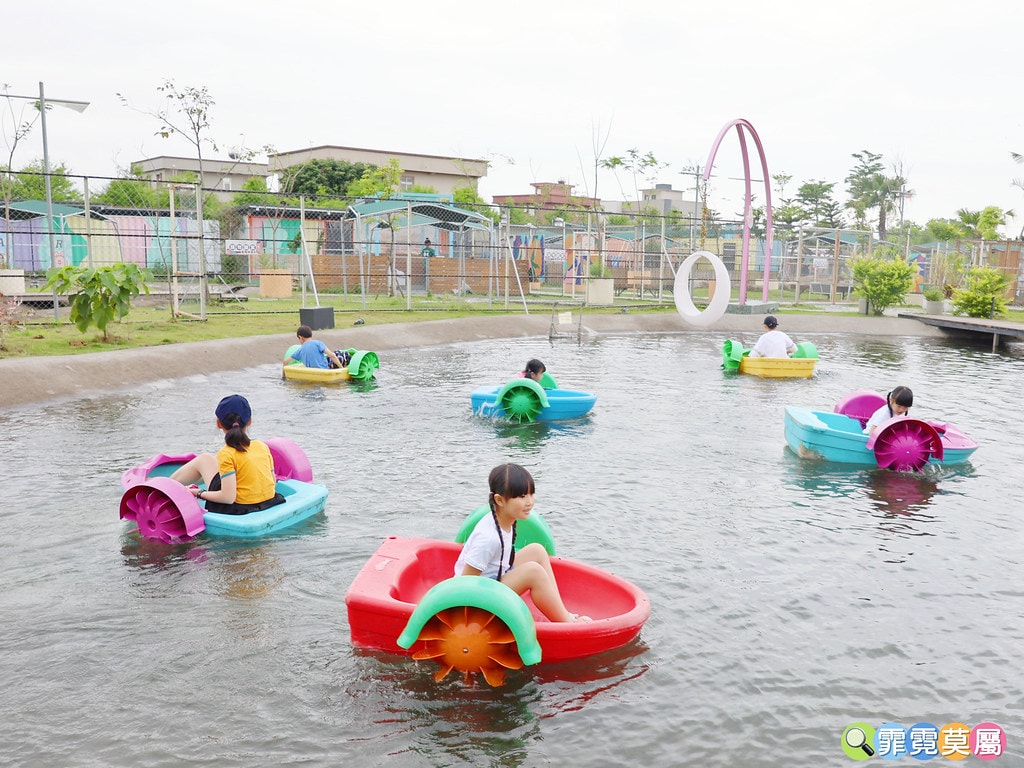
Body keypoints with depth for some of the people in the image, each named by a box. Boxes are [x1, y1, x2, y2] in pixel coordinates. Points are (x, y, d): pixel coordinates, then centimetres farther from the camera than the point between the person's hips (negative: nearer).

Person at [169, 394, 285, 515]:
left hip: (239, 511, -5)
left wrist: (200, 494, -8)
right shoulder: (263, 446, -2)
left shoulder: (227, 454, -18)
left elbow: (228, 497, -23)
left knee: (204, 459, 16)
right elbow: (273, 483, 2)